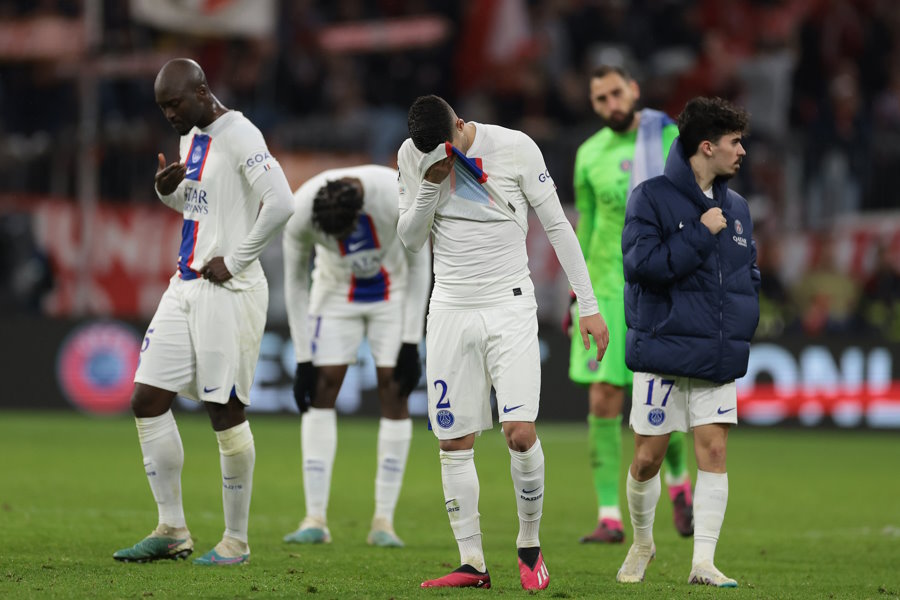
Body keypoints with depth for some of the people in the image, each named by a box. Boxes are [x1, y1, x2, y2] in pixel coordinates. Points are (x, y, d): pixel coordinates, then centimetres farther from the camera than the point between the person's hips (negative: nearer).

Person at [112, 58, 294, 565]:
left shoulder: (239, 137, -14)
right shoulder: (193, 137, 15)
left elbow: (280, 204, -24)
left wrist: (234, 262, -17)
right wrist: (167, 189, 7)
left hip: (227, 292, -9)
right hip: (185, 288, 9)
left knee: (226, 412, -3)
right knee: (148, 401, 5)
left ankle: (237, 540, 7)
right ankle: (173, 531, 13)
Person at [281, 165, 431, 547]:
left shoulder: (398, 199, -33)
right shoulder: (301, 213, -29)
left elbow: (418, 265, -17)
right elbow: (295, 282, -13)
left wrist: (410, 345, -17)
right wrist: (303, 360, -12)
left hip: (394, 291, -1)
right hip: (337, 290, 1)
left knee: (393, 390, -10)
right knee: (322, 388, -11)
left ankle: (384, 520, -7)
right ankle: (315, 519, -10)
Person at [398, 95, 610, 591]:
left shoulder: (515, 148, -9)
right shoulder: (413, 155, 1)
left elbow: (557, 227, -1)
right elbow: (410, 240, 4)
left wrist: (588, 306, -1)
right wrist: (431, 184, -14)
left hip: (509, 307, -3)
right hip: (450, 309, 3)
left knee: (520, 433, -15)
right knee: (454, 443, 0)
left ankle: (530, 545, 5)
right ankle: (472, 563, 7)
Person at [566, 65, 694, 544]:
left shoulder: (670, 140, -1)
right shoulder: (590, 155, 7)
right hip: (606, 289, 2)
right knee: (603, 402, -6)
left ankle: (678, 479, 30)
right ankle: (610, 517, -2)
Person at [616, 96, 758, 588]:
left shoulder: (735, 208, 13)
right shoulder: (652, 197, -5)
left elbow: (750, 275, 21)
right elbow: (640, 264, -17)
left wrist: (740, 328, 4)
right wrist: (701, 234, -17)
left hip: (719, 358, 4)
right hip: (662, 352, -4)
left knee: (712, 451, -5)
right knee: (648, 456, 1)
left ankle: (703, 562, -4)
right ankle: (641, 543, 25)